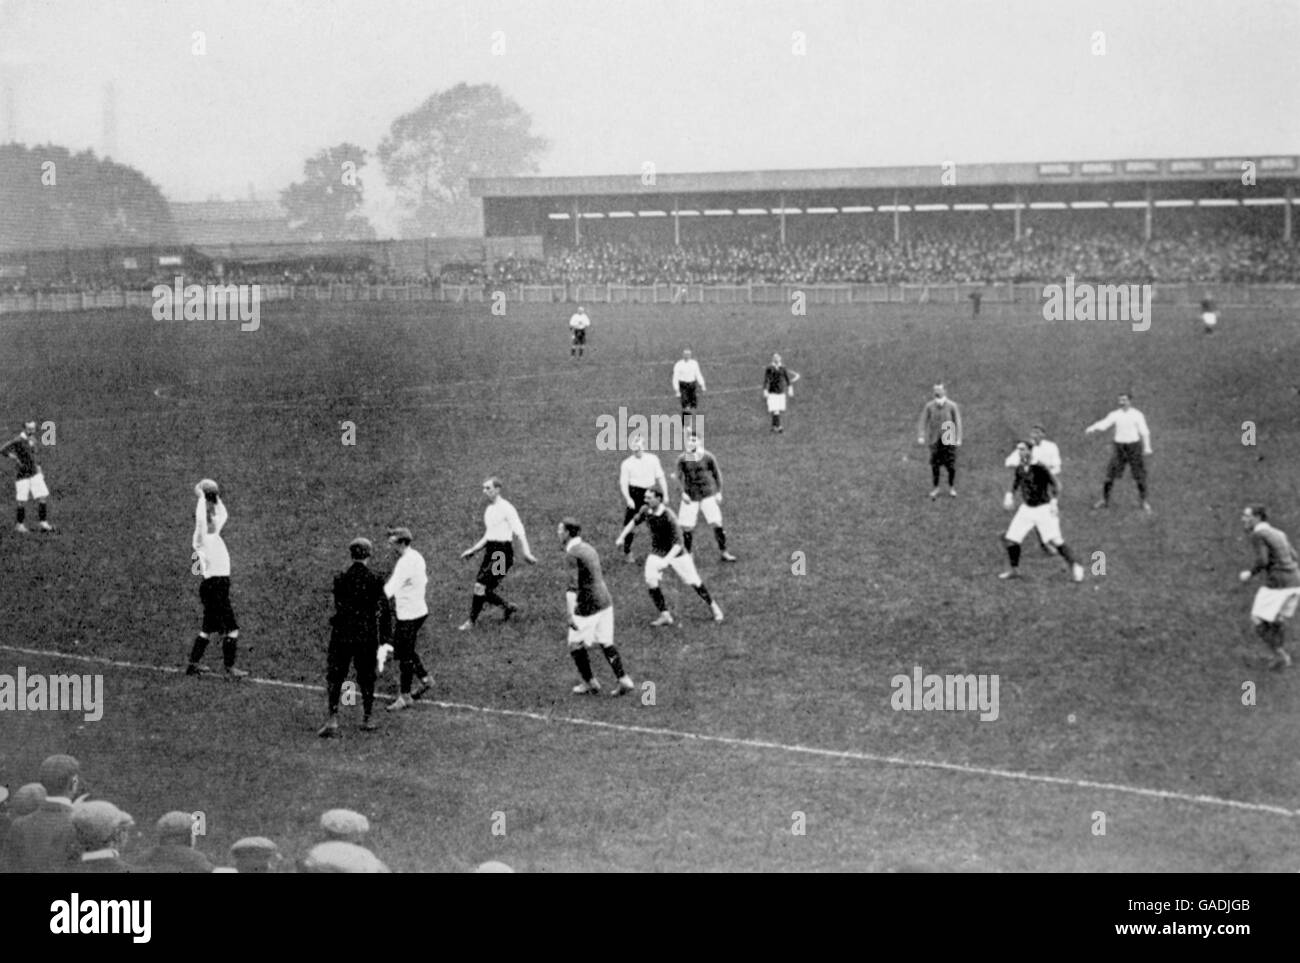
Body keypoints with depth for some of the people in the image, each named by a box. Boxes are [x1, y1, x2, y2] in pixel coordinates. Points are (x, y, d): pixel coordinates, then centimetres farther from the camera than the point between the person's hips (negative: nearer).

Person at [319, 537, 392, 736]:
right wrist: (383, 639, 2)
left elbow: (338, 606, 4)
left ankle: (332, 719, -8)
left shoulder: (340, 579, -5)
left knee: (334, 677, 5)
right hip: (367, 636, 0)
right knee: (366, 678, 14)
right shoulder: (375, 580, -6)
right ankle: (367, 720, 21)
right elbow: (382, 611, -4)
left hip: (341, 637, 0)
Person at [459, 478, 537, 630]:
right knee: (484, 590, 5)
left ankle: (471, 621, -2)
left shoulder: (506, 508, -11)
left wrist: (527, 553, -29)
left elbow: (519, 532, -18)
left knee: (480, 585, -13)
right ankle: (509, 608, 25)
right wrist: (472, 550, 22)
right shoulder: (489, 509, 16)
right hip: (490, 552, 9)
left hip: (503, 552, -9)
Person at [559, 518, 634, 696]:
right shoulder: (589, 549, 14)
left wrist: (571, 614, -23)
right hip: (605, 601, 8)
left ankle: (590, 683, 15)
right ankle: (623, 680, 8)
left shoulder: (572, 554, -14)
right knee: (605, 643, 13)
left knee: (576, 645, 7)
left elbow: (573, 586, -22)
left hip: (587, 606, -8)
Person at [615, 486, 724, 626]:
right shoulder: (645, 510, -11)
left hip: (675, 552, -5)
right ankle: (665, 615, -7)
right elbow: (635, 521, 14)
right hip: (656, 553, 5)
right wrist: (621, 537, 7)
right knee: (650, 582, -16)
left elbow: (678, 543, -32)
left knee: (693, 581, 4)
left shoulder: (669, 517, -30)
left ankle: (713, 606, 28)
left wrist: (666, 561, -43)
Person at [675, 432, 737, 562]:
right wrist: (683, 492, -16)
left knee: (717, 523, -5)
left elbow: (717, 474, 6)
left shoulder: (707, 457, -5)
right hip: (691, 496, 1)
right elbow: (680, 476, -2)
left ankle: (724, 553, 8)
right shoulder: (682, 459, -3)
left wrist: (719, 492, 5)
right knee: (687, 527, -1)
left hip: (708, 495, -1)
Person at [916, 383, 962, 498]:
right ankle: (936, 488, 14)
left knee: (951, 464, 2)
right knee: (934, 464, 1)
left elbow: (958, 422, -5)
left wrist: (958, 439, -9)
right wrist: (921, 436, -13)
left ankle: (951, 488, 19)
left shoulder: (952, 406, -9)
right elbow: (923, 421, -3)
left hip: (949, 439, -1)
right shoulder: (929, 406, -5)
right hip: (935, 440, 1)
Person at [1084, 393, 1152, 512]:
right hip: (1119, 447, 2)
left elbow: (1144, 432, -1)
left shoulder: (1137, 415, -3)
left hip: (1133, 446, -2)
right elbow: (1103, 424, -9)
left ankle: (1144, 502, 11)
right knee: (1110, 474, -2)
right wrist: (1091, 428, -28)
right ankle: (1105, 500, 7)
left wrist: (1147, 447, -6)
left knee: (1139, 475, -1)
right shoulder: (1115, 415, 2)